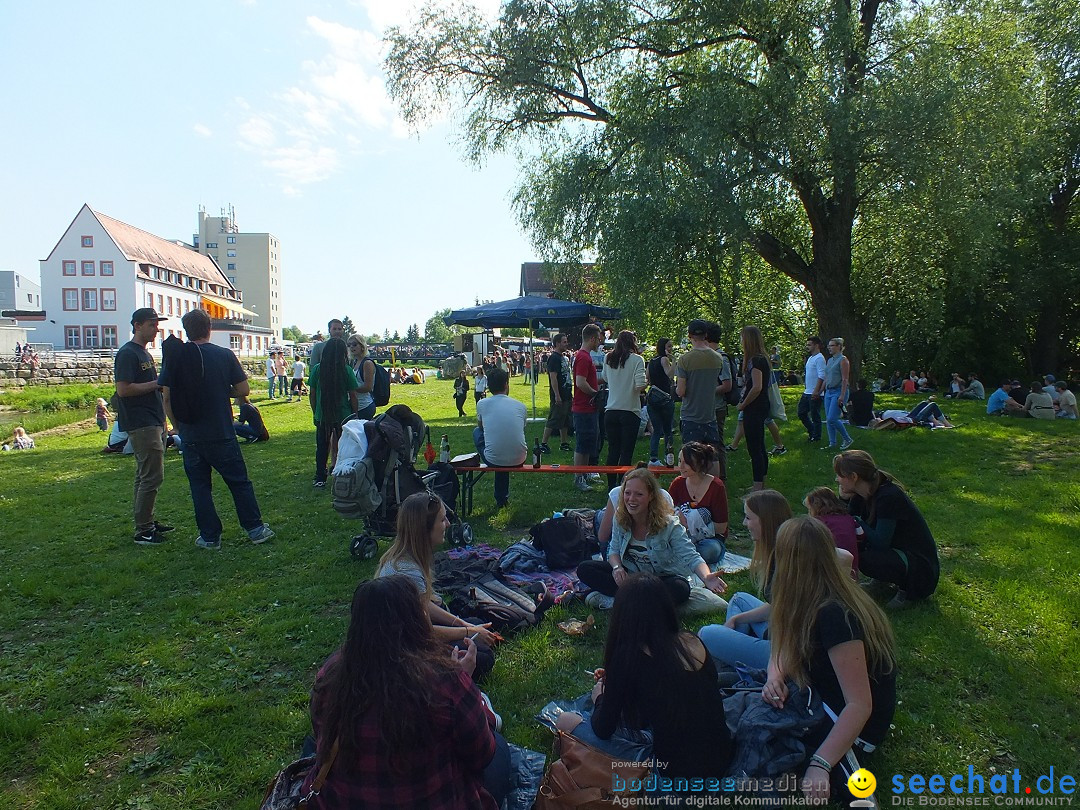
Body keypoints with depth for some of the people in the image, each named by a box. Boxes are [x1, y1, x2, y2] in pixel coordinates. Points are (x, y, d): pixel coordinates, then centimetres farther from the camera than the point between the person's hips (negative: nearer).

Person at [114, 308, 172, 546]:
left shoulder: (145, 353, 19)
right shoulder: (127, 353, -11)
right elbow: (123, 389, -20)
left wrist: (164, 384, 12)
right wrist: (156, 384, -16)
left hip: (154, 423, 10)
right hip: (141, 425, -10)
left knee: (146, 475, 14)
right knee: (152, 477, -9)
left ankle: (147, 521, 22)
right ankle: (142, 531, -3)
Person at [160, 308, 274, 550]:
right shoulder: (225, 355, -5)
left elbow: (166, 397, -3)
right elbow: (244, 389, -4)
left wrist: (178, 426, 8)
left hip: (191, 436, 1)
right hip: (222, 434, -1)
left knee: (200, 486, 10)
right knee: (239, 482, 10)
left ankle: (209, 537, 14)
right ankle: (255, 529, 14)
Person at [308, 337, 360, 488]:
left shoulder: (317, 369, -4)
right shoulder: (346, 370, -10)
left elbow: (312, 394, 2)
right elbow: (353, 396, -7)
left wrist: (315, 413, 13)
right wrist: (355, 414, 4)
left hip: (322, 415, 2)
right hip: (343, 415, -2)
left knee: (322, 447, 13)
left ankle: (320, 479, 16)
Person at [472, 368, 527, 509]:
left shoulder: (481, 404, -1)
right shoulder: (521, 405, 3)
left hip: (493, 460, -2)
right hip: (519, 460, 2)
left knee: (477, 432, 26)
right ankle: (502, 497, 42)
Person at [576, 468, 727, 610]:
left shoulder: (669, 524, -21)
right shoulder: (620, 518, -10)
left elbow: (691, 557, -27)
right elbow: (614, 550, 1)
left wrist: (707, 578, -48)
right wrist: (617, 567, -23)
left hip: (663, 578, -3)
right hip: (630, 575, 3)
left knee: (680, 590, -39)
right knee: (585, 569, -15)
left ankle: (612, 600, -27)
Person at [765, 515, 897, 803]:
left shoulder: (833, 615, -31)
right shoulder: (815, 600, -4)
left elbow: (860, 706, -32)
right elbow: (781, 648, 4)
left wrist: (819, 765, -38)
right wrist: (775, 676, -17)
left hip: (853, 723, -8)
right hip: (824, 698, 9)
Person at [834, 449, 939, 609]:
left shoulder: (888, 497, -26)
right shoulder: (861, 496, -2)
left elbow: (880, 543, -27)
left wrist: (858, 521, -14)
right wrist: (844, 498, -13)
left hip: (921, 570, -8)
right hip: (895, 552, 8)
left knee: (865, 560, -31)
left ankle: (908, 589, -4)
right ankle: (885, 581, 12)